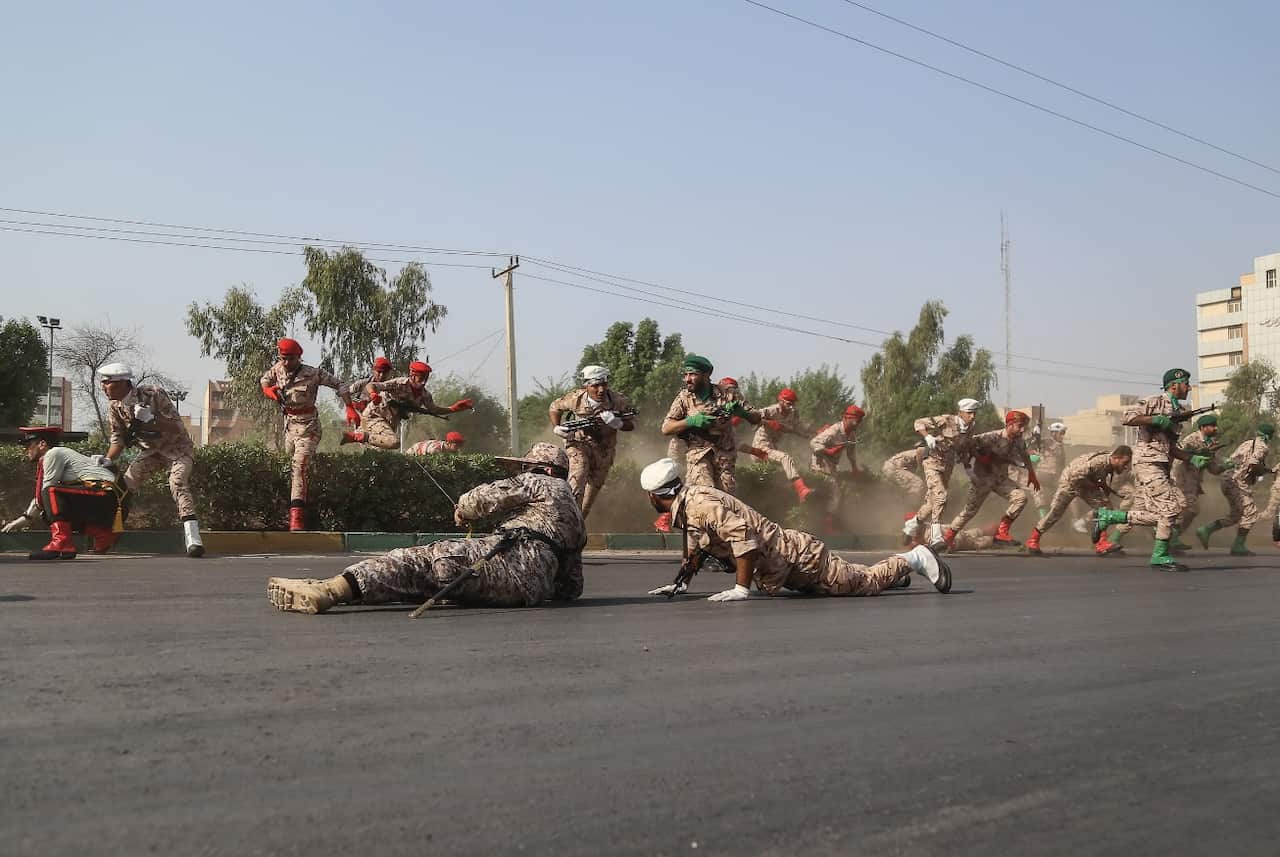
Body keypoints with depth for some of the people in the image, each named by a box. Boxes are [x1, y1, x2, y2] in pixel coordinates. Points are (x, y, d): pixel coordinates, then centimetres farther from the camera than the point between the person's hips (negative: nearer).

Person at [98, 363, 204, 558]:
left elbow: (177, 428, -23)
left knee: (178, 484, -27)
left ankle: (193, 539, -34)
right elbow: (118, 438, 2)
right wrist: (108, 461, -15)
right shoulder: (114, 406, -6)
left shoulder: (153, 395, -23)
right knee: (124, 485, -8)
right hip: (150, 451, 6)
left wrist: (150, 420, -36)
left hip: (176, 448, -6)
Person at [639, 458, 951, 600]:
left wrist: (740, 588, -33)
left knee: (864, 582, 2)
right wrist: (680, 584, 16)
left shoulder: (699, 504, -24)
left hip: (793, 554, -9)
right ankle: (892, 570, 39)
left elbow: (742, 535, -36)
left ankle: (913, 559, 16)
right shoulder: (686, 505, 6)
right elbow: (697, 546, 23)